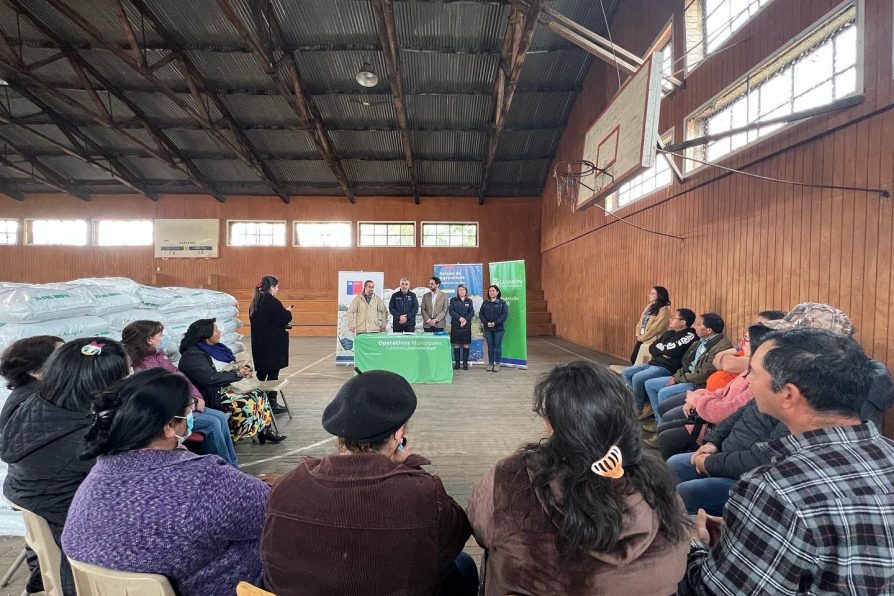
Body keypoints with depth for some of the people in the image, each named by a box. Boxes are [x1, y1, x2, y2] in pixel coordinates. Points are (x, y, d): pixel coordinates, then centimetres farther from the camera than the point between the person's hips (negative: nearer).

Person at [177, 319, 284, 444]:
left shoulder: (214, 348, 10)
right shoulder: (192, 355, -15)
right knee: (247, 402, -25)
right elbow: (211, 378, -24)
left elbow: (230, 365, 17)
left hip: (224, 387, 9)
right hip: (211, 395, -8)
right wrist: (237, 374, -16)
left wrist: (242, 369, -6)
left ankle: (266, 430, -4)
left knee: (260, 395, -6)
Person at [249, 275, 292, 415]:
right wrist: (288, 312, 3)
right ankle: (271, 403, 5)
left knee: (261, 372, 15)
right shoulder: (271, 301, -16)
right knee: (273, 372, 0)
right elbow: (284, 319, -18)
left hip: (258, 343, 8)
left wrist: (283, 325, 15)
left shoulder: (256, 301, 11)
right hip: (273, 344, -8)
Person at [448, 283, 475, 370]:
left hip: (466, 325, 1)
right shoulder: (453, 300, 5)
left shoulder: (469, 301, 8)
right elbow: (451, 311, -5)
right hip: (455, 325, -1)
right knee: (456, 344, 2)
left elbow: (472, 312, 1)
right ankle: (457, 363, 10)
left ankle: (465, 363, 9)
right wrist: (459, 318, -17)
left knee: (466, 344, 2)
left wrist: (465, 320, -14)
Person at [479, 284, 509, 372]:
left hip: (498, 328, -3)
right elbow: (481, 314, 5)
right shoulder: (485, 303, 10)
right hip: (488, 328, 3)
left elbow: (505, 315, -8)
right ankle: (491, 364, 14)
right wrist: (486, 323, -11)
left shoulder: (502, 302, 0)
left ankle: (497, 364, 9)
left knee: (497, 346, 1)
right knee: (490, 346, 7)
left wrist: (495, 323, -17)